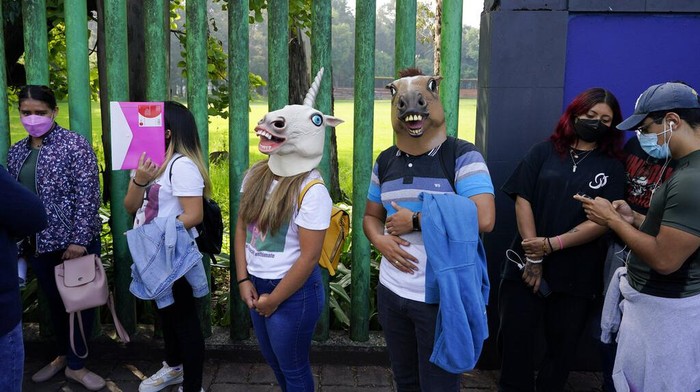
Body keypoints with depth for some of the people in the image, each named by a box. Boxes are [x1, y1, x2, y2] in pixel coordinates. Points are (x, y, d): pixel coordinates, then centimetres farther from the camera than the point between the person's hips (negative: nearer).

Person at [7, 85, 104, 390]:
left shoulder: (75, 145, -8)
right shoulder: (16, 152, 10)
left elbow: (87, 195, -13)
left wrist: (79, 239, -18)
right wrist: (17, 240, 10)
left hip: (74, 241, -5)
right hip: (37, 244, 6)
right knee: (54, 301, 17)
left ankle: (75, 365, 19)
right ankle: (62, 355, 35)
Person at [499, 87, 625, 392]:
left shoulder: (612, 167, 4)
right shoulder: (544, 152, 4)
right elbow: (522, 200, -4)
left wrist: (552, 245, -16)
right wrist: (533, 256, -11)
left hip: (577, 274, 0)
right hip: (526, 263, 0)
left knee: (562, 344, 13)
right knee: (514, 336, 3)